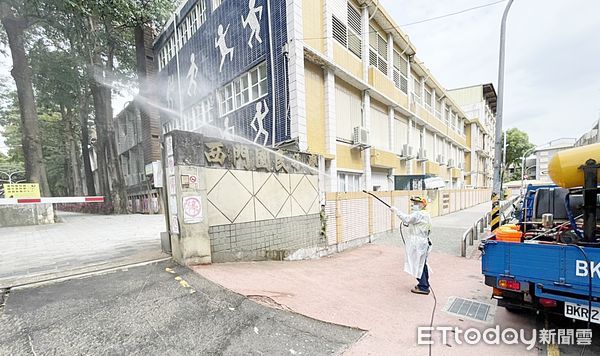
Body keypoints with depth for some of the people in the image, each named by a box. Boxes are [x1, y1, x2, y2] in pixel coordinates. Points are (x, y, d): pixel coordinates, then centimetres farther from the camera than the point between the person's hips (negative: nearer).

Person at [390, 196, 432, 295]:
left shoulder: (419, 214, -18)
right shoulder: (426, 215, 15)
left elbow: (406, 218, -30)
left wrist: (396, 210, -24)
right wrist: (409, 224, 10)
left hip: (418, 244, -11)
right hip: (423, 242, 11)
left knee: (418, 264, -2)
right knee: (422, 264, 18)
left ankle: (423, 288, 6)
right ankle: (424, 284, 29)